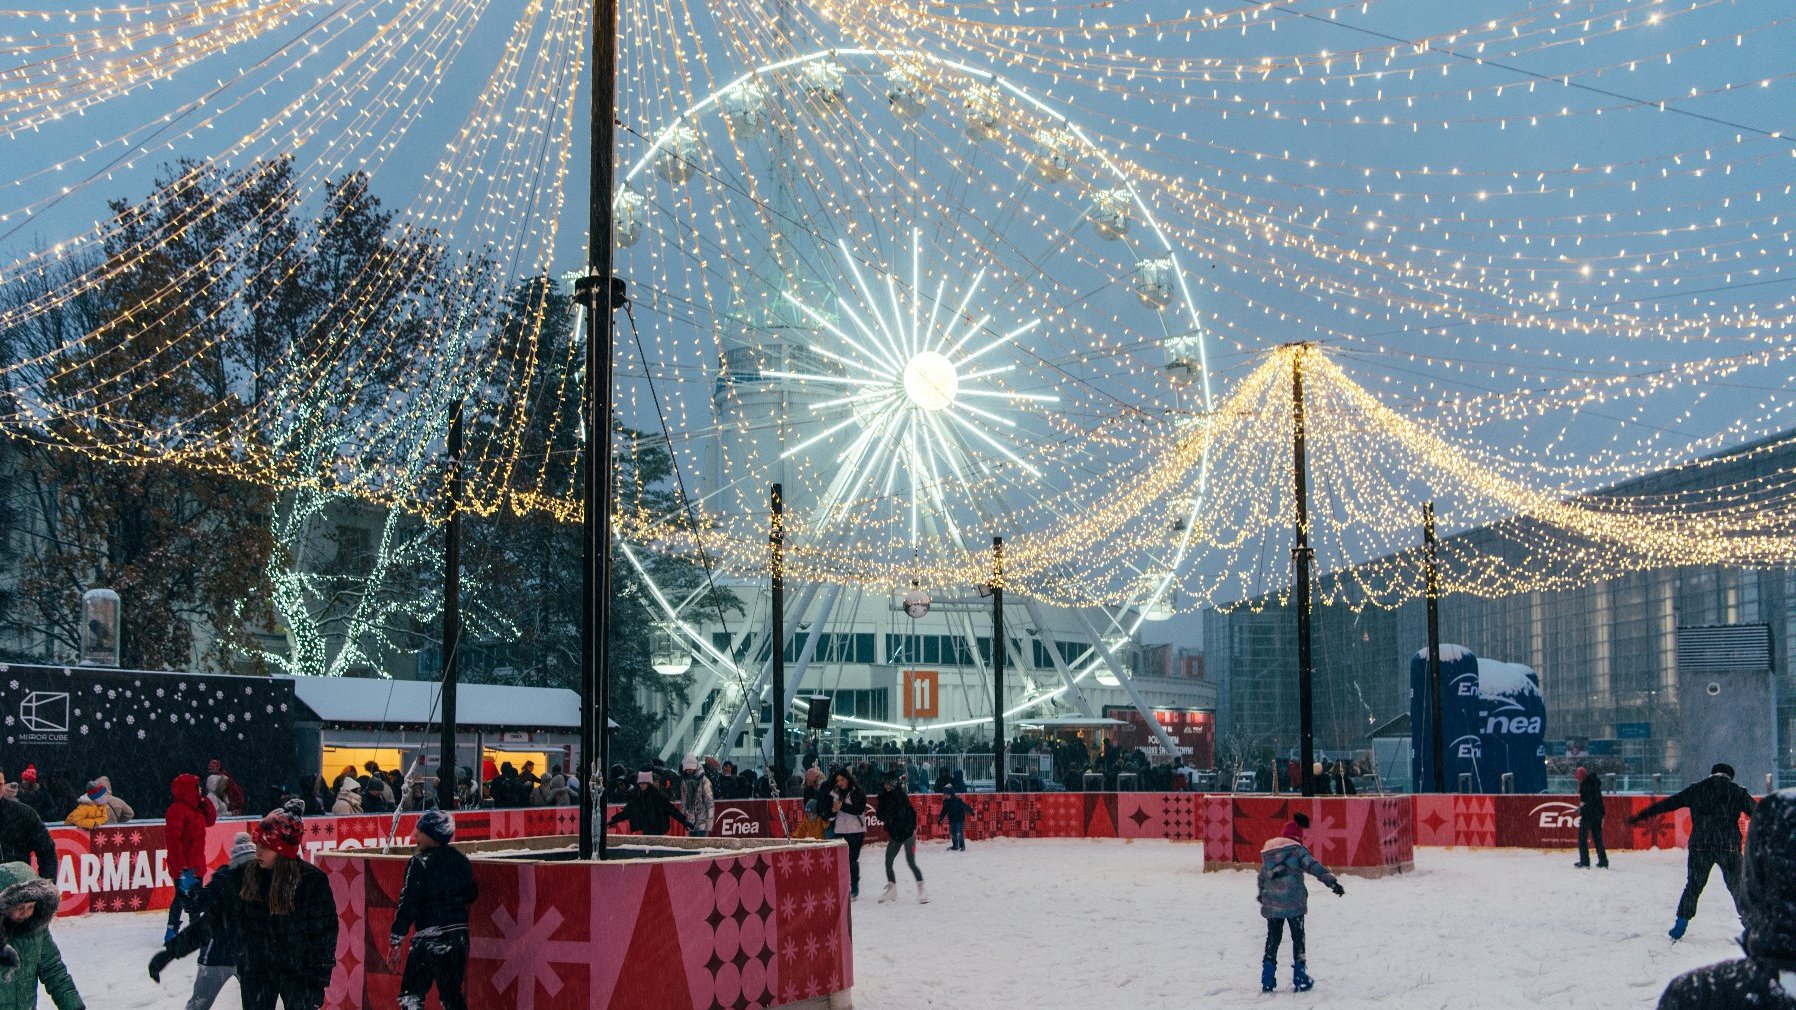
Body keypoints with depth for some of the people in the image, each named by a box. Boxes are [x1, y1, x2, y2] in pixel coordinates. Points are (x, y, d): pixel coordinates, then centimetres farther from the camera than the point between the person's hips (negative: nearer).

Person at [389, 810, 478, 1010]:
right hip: (459, 936, 7)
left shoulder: (420, 861, -9)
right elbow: (472, 895, 18)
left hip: (430, 936, -7)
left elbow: (408, 902, -13)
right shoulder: (461, 860, 10)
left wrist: (397, 937, -11)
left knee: (411, 993, -2)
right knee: (452, 993, 17)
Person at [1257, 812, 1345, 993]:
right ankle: (1300, 978, 6)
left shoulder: (1267, 850, 13)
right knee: (1298, 938, 7)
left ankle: (1268, 981, 9)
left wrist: (1261, 893, 41)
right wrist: (1332, 882, -23)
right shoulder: (1296, 849, -5)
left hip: (1271, 904, 5)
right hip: (1294, 903, -5)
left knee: (1272, 939, 11)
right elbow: (1314, 867, -17)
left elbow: (1262, 875, 24)